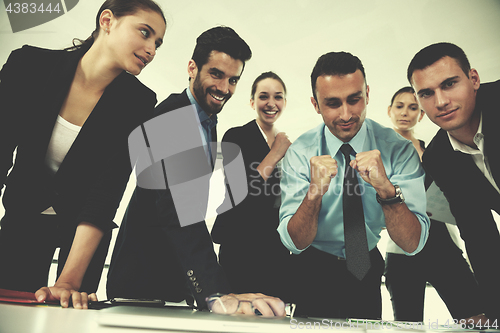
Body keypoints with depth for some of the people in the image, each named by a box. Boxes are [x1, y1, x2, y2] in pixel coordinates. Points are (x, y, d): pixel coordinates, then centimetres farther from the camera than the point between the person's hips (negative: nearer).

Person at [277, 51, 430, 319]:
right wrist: (314, 192, -36)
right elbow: (294, 242, -18)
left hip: (370, 269, 2)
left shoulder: (398, 150, -15)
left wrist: (386, 188, -37)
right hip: (315, 271, -1)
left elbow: (412, 244, -20)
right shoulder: (300, 152, -16)